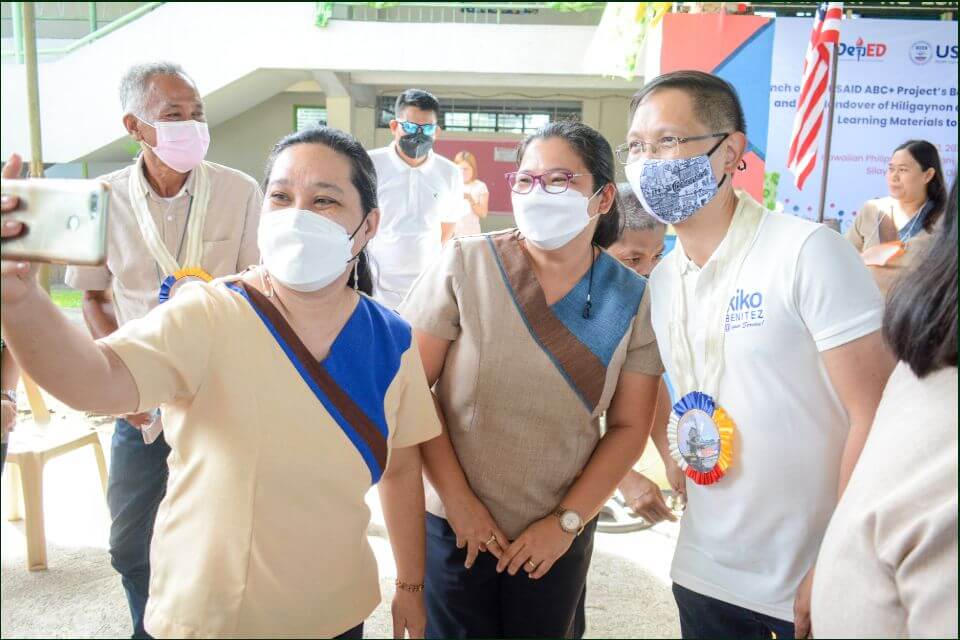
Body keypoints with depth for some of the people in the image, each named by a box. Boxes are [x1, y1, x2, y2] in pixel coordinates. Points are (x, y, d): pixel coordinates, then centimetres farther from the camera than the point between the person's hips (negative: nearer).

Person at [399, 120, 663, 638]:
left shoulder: (632, 299, -5)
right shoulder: (465, 265, -13)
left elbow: (628, 427, -1)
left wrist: (568, 521, -6)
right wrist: (457, 500, -10)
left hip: (560, 533, 2)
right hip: (455, 525, -2)